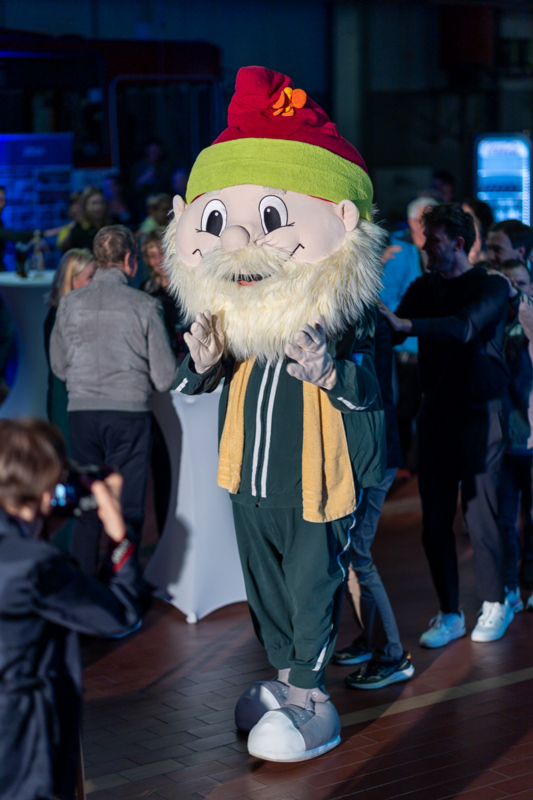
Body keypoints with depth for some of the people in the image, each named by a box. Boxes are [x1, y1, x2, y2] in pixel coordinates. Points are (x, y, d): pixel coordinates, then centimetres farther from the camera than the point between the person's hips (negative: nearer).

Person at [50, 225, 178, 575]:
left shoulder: (70, 303, 1)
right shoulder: (145, 305, -6)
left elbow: (59, 366, 11)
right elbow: (165, 378, -4)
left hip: (82, 410, 3)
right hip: (129, 411, -3)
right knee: (128, 507, 5)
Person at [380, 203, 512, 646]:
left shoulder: (492, 286, -5)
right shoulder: (424, 287, 12)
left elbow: (464, 327, -24)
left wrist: (404, 323, -35)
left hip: (480, 410, -5)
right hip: (437, 410, 5)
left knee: (480, 513, -4)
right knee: (435, 518, 2)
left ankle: (495, 603, 14)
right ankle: (449, 614, 11)